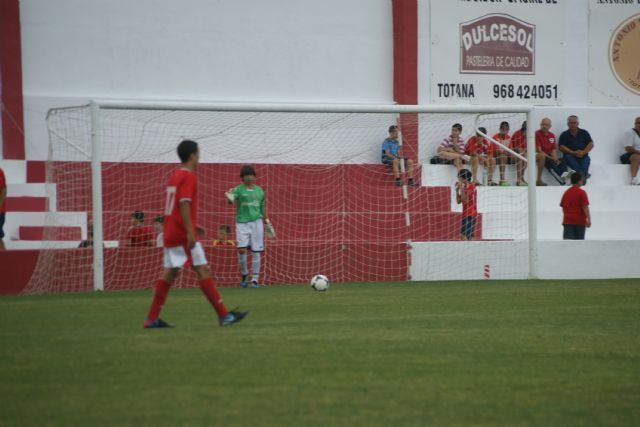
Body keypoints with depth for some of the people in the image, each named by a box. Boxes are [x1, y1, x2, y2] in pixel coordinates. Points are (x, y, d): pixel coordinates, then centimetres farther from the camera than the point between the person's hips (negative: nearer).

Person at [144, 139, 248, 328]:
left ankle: (152, 318, 6)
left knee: (169, 273, 9)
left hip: (170, 232, 9)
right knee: (203, 270, -7)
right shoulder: (188, 177, -11)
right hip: (183, 234, -9)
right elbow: (184, 205, -21)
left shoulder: (174, 176, 16)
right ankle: (224, 315, -8)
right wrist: (190, 232, -24)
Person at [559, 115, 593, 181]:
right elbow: (561, 147, 1)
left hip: (582, 156, 2)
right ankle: (583, 174, -50)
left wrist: (583, 152, -10)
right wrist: (573, 152, -12)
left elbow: (591, 144, 9)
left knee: (587, 159, -30)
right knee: (568, 158, -34)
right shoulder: (564, 135, 13)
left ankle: (582, 175, -50)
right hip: (570, 155, -1)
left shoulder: (584, 133, 16)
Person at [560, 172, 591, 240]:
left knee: (567, 239, -10)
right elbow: (585, 207, -13)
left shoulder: (566, 192, 8)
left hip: (567, 221, 3)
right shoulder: (581, 192, -8)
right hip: (579, 221, -3)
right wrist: (588, 219, -11)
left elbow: (563, 207, 13)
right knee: (579, 240, 9)